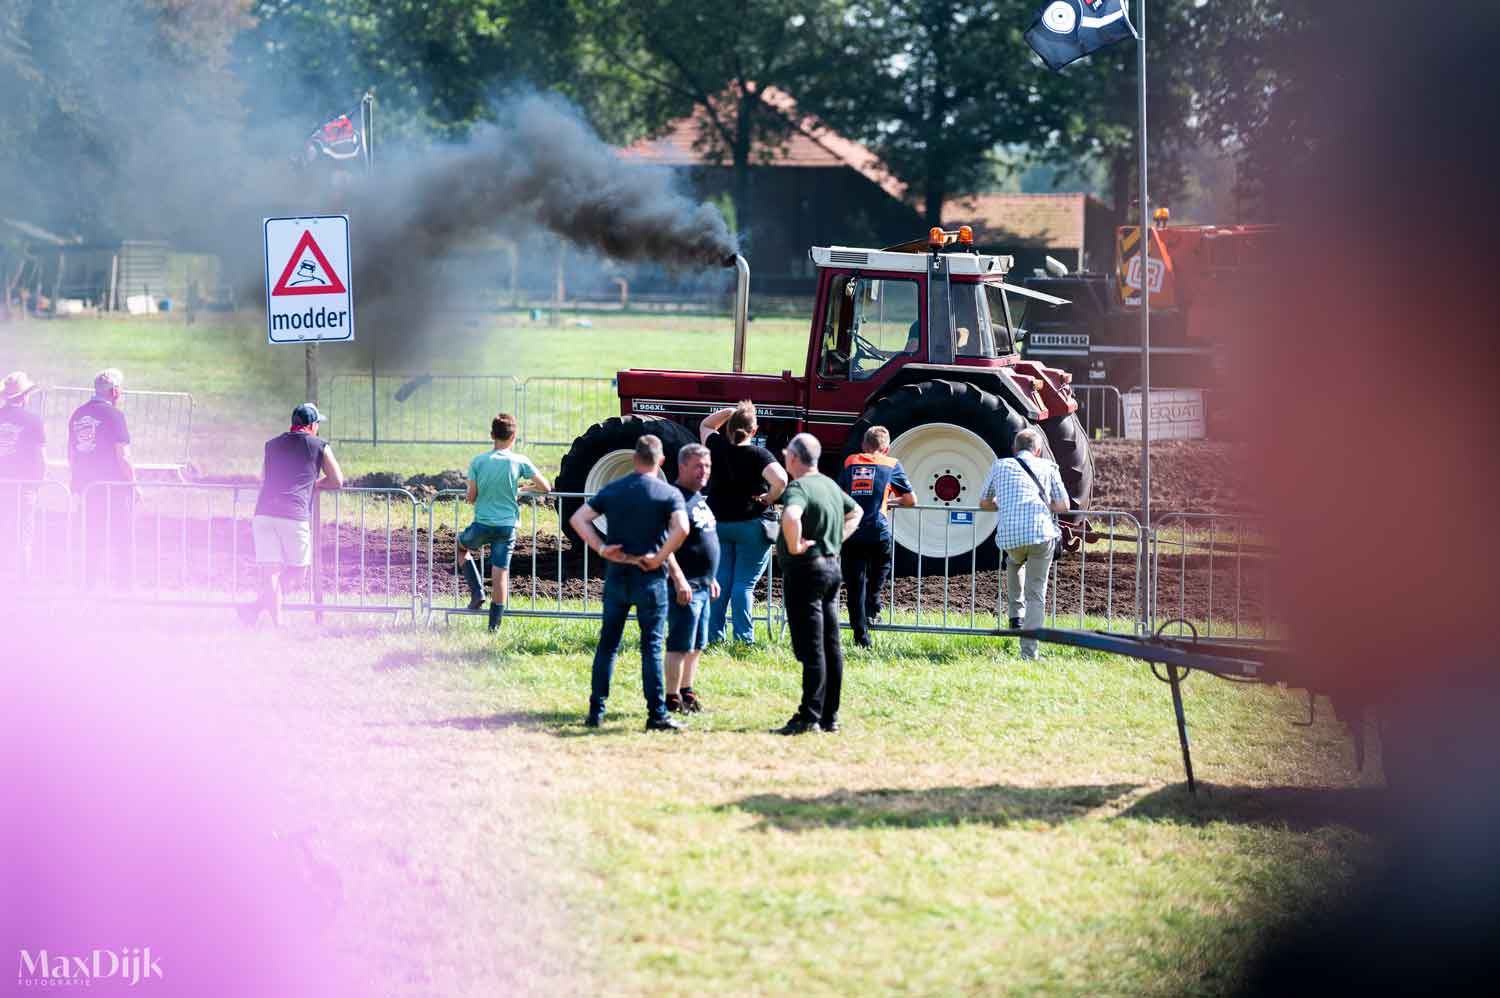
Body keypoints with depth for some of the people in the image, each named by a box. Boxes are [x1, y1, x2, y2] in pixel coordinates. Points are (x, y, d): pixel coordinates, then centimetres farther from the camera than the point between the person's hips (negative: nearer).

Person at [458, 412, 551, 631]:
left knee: (462, 546, 30)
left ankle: (477, 592, 17)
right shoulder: (519, 462, -6)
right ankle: (494, 624, 4)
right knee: (500, 573, 4)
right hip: (507, 525, 0)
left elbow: (471, 497, -3)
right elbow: (545, 487, -2)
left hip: (482, 523, 0)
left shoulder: (478, 461, -5)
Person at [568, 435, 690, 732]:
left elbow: (578, 519, 0)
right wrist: (659, 558, -11)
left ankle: (596, 711, 11)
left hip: (616, 574, 3)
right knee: (651, 646, 1)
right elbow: (681, 529, -21)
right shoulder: (669, 494, -5)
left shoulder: (611, 490, 6)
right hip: (650, 579, -3)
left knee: (608, 644, 11)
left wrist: (601, 548, -2)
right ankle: (657, 714, -1)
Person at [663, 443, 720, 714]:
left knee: (697, 645, 15)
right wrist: (678, 579, -24)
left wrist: (711, 577, 26)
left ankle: (687, 693, 23)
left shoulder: (699, 499, 17)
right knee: (681, 644, -6)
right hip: (685, 585, -10)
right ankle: (673, 699, -2)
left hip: (702, 585, 10)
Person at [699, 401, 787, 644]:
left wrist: (730, 412, 10)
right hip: (750, 524, -4)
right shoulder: (759, 455, -12)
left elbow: (706, 426, 22)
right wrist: (770, 498, -11)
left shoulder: (718, 449, 0)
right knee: (744, 584, -3)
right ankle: (743, 638, -5)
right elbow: (780, 479, -29)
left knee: (720, 581, 9)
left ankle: (715, 634, 9)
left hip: (718, 522, 4)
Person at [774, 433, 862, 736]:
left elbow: (791, 517, -39)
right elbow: (856, 512, 30)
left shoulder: (798, 488, -16)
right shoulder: (830, 485, 12)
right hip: (832, 567, 9)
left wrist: (794, 546, -22)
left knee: (810, 648, -9)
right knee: (831, 646, 9)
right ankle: (830, 716, 13)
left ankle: (809, 717, -9)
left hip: (805, 571, -9)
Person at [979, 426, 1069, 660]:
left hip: (1009, 536, 2)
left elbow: (984, 503, 28)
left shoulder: (1000, 466, 19)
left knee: (1014, 564, 37)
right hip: (1041, 534, -2)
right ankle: (1029, 650, -3)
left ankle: (1016, 614, 26)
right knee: (1036, 593, 5)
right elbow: (1063, 506, 11)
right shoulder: (1047, 467, 14)